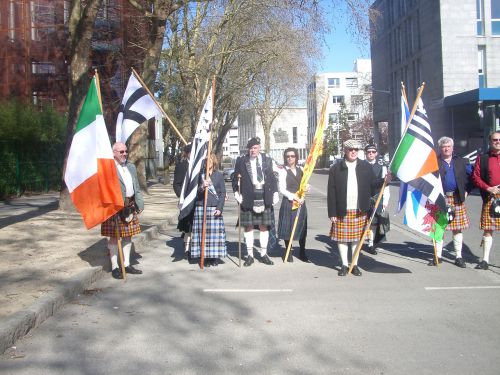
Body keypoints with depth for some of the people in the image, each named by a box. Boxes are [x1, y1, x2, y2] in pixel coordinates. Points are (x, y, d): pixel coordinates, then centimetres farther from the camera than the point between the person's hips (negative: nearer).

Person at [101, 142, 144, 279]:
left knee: (128, 236, 12)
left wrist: (139, 204, 11)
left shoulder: (131, 166, 14)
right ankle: (114, 267, 9)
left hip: (130, 206, 7)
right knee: (114, 237, 1)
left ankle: (127, 264, 22)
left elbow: (136, 187, 18)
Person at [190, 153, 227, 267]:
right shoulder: (199, 175, 7)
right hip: (201, 207, 1)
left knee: (215, 231, -1)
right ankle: (205, 257, 8)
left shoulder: (219, 175, 6)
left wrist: (219, 208, -6)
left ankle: (215, 257, 10)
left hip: (214, 208, 0)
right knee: (203, 232, 0)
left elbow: (223, 193, 4)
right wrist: (201, 187, -19)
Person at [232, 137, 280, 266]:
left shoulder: (267, 160, 9)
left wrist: (275, 193, 5)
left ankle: (264, 254, 17)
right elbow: (235, 178, 6)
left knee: (264, 226, 7)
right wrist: (236, 192, -5)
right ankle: (250, 255, 12)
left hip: (264, 197, 2)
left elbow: (272, 177, 12)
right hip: (248, 198, -1)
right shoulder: (241, 161, 4)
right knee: (248, 226, 3)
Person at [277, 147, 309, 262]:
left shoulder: (301, 170, 9)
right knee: (288, 228, 0)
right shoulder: (283, 171, -5)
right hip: (288, 202, -4)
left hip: (301, 202, 4)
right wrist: (295, 198, -15)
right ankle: (289, 253, 13)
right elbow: (282, 189, -10)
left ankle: (302, 253, 19)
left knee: (302, 227, 8)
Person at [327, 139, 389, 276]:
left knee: (357, 238, 9)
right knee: (342, 238, 5)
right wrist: (332, 212, -6)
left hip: (359, 211, 1)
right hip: (342, 211, -1)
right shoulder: (336, 168, 0)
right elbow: (331, 192, -2)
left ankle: (355, 265, 21)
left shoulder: (366, 166, 7)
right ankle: (344, 265, 19)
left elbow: (373, 184, 6)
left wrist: (384, 181, -15)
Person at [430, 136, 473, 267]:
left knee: (458, 229, 6)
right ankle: (438, 256, 13)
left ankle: (459, 257, 16)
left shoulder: (461, 162, 10)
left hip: (457, 199, 2)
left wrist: (467, 190, 4)